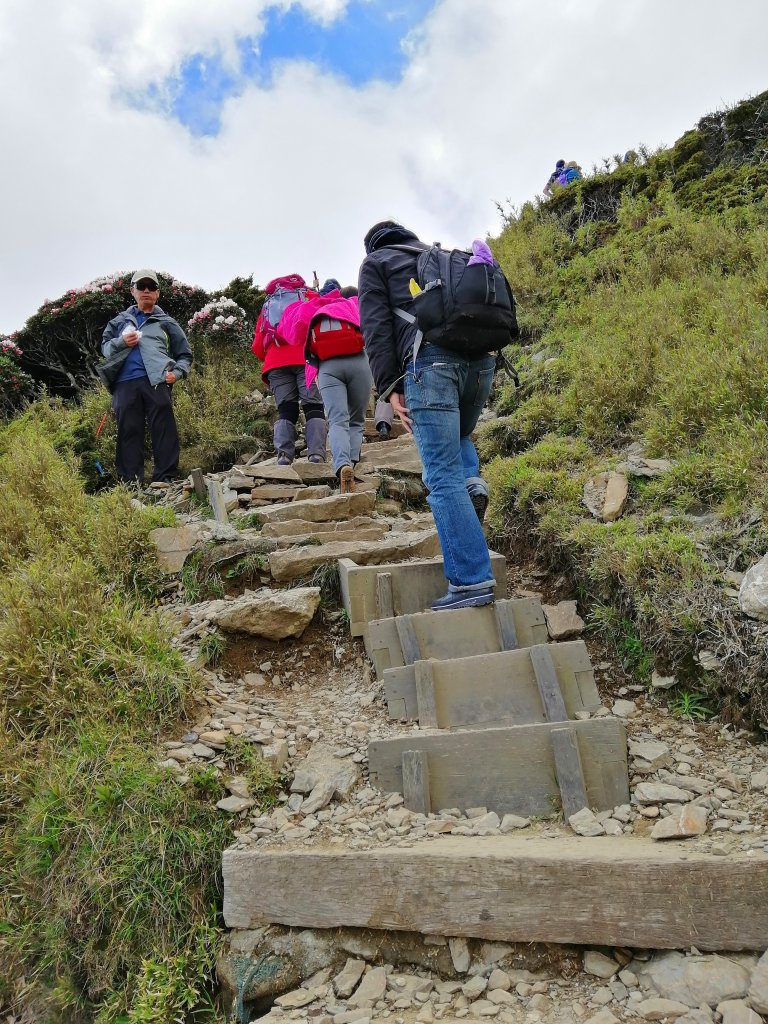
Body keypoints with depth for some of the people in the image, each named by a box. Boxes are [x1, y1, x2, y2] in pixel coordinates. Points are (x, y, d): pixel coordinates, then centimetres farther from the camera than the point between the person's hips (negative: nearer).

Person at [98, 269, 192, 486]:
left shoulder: (166, 323, 19)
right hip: (125, 384, 2)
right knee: (129, 433, 0)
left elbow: (185, 354, 18)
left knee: (164, 432, -7)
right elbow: (105, 346, 21)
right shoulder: (120, 320, 24)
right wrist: (121, 342, 0)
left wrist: (177, 372, -1)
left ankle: (164, 480, -5)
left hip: (156, 382, -2)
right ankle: (132, 483, 2)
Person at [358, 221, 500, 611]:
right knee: (458, 436, 31)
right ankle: (472, 481, -1)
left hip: (430, 359, -5)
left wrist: (390, 388, 0)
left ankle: (471, 581, -12)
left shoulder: (374, 263, 20)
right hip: (481, 355, 6)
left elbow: (376, 327, 5)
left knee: (443, 476, -7)